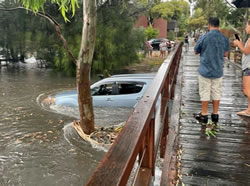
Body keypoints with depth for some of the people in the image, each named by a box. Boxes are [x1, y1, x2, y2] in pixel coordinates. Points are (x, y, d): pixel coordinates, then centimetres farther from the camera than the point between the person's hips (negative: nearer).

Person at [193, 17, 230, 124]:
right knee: (216, 92, 12)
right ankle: (215, 115, 20)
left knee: (205, 92, 6)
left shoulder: (203, 37, -12)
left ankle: (204, 115, 14)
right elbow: (226, 54, 7)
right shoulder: (225, 39, -1)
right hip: (218, 71, 3)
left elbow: (196, 51, -1)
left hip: (205, 70, -3)